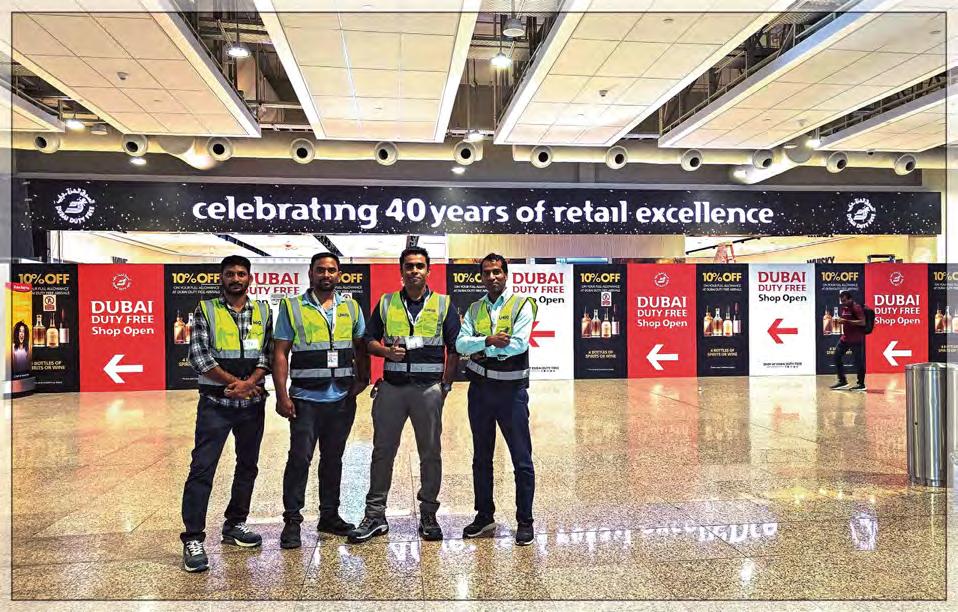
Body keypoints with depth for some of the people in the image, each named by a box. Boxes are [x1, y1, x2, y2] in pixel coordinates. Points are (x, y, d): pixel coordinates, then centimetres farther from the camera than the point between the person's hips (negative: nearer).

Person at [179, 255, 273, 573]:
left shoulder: (263, 311, 7)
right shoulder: (205, 310, 0)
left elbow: (267, 354, 1)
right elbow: (199, 356, -8)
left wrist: (249, 382, -15)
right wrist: (234, 382, -14)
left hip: (252, 402, 4)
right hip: (215, 403, -3)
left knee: (248, 465, 13)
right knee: (202, 468, -7)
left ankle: (234, 525, 29)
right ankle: (193, 539, 0)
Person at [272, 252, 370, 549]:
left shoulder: (351, 307, 9)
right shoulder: (292, 307, 0)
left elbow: (361, 347, 15)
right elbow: (280, 353, -2)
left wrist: (362, 379, 1)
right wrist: (281, 396, -9)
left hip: (342, 399, 3)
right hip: (305, 399, -3)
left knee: (333, 458, 13)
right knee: (299, 458, -3)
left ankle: (329, 515, 26)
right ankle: (292, 521, 10)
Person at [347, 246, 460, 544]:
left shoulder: (443, 304, 5)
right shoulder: (386, 303, 9)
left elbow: (454, 349, 4)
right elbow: (370, 340, 12)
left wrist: (446, 385, -2)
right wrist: (387, 351, -8)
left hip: (429, 388, -1)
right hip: (391, 386, 1)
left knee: (430, 453, 6)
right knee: (382, 450, 5)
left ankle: (428, 516, 19)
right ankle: (375, 516, 16)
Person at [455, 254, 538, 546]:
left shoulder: (522, 304, -4)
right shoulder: (475, 309, 9)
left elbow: (520, 344, -18)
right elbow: (461, 343, -5)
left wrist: (483, 351, -13)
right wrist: (488, 340, -22)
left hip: (511, 389, -5)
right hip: (480, 389, 5)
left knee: (522, 459, 2)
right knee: (481, 458, 15)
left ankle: (524, 521, 15)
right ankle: (484, 516, 29)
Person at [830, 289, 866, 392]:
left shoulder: (856, 308, -12)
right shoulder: (843, 308, 13)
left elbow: (862, 322, -21)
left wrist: (846, 321, -25)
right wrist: (837, 320, 4)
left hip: (856, 339, -9)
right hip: (845, 338, 9)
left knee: (858, 361, -3)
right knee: (837, 357, 7)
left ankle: (861, 384, 4)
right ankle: (842, 381, 15)